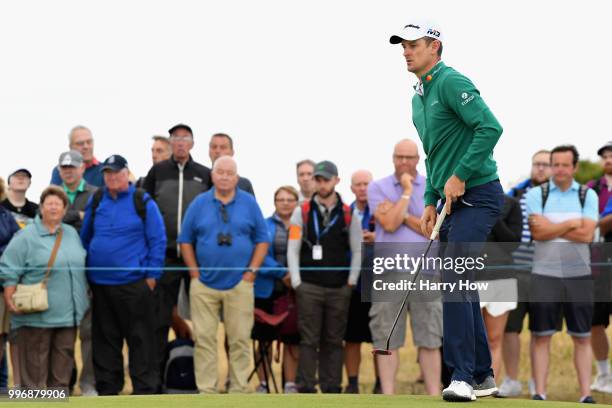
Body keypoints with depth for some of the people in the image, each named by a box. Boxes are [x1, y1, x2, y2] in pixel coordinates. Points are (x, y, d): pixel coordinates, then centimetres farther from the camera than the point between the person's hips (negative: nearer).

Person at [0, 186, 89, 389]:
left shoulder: (72, 234, 15)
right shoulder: (25, 237, -4)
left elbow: (82, 266, 24)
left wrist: (85, 294, 21)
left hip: (68, 314, 6)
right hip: (38, 316, -6)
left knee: (64, 358, 9)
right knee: (35, 364, -3)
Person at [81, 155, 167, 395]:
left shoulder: (143, 202, -3)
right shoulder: (95, 201, 10)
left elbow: (157, 240, -3)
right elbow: (85, 237, 17)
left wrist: (152, 275, -7)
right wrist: (84, 272, 12)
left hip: (134, 283, -4)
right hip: (100, 284, 4)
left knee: (140, 339, -2)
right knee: (104, 339, 10)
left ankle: (145, 389, 2)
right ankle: (107, 389, 17)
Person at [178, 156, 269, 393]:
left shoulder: (249, 204, 4)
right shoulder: (199, 204, 5)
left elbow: (262, 240, 6)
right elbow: (186, 241, 8)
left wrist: (252, 271, -2)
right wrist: (195, 273, 0)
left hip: (239, 284, 0)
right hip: (204, 284, 0)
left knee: (240, 340, 1)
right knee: (204, 339, 0)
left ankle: (238, 391, 8)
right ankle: (206, 391, 5)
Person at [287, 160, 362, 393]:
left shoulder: (349, 215, 7)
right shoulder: (302, 212, 5)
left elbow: (358, 251, 8)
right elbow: (293, 250, 3)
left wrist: (351, 282, 1)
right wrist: (297, 282, -4)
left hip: (339, 289, 1)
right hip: (309, 287, -1)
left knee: (334, 340, 4)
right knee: (309, 340, -3)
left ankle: (332, 388, 8)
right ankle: (306, 388, -1)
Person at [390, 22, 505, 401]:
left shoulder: (452, 83, -13)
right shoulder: (419, 98, 17)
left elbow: (491, 127, -25)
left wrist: (460, 176, -22)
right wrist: (430, 201, 18)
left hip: (477, 195, -10)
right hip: (453, 199, 10)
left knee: (455, 279, -18)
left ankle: (462, 376, -18)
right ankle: (482, 376, 19)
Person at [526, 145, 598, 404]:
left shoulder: (588, 196, 6)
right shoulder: (536, 194, 3)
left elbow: (586, 234, -8)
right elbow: (537, 232, -9)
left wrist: (551, 228, -10)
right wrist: (572, 223, -8)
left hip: (579, 275, 1)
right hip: (544, 274, -1)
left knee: (582, 337, 3)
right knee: (541, 336, 1)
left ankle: (586, 394, 6)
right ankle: (539, 394, 4)